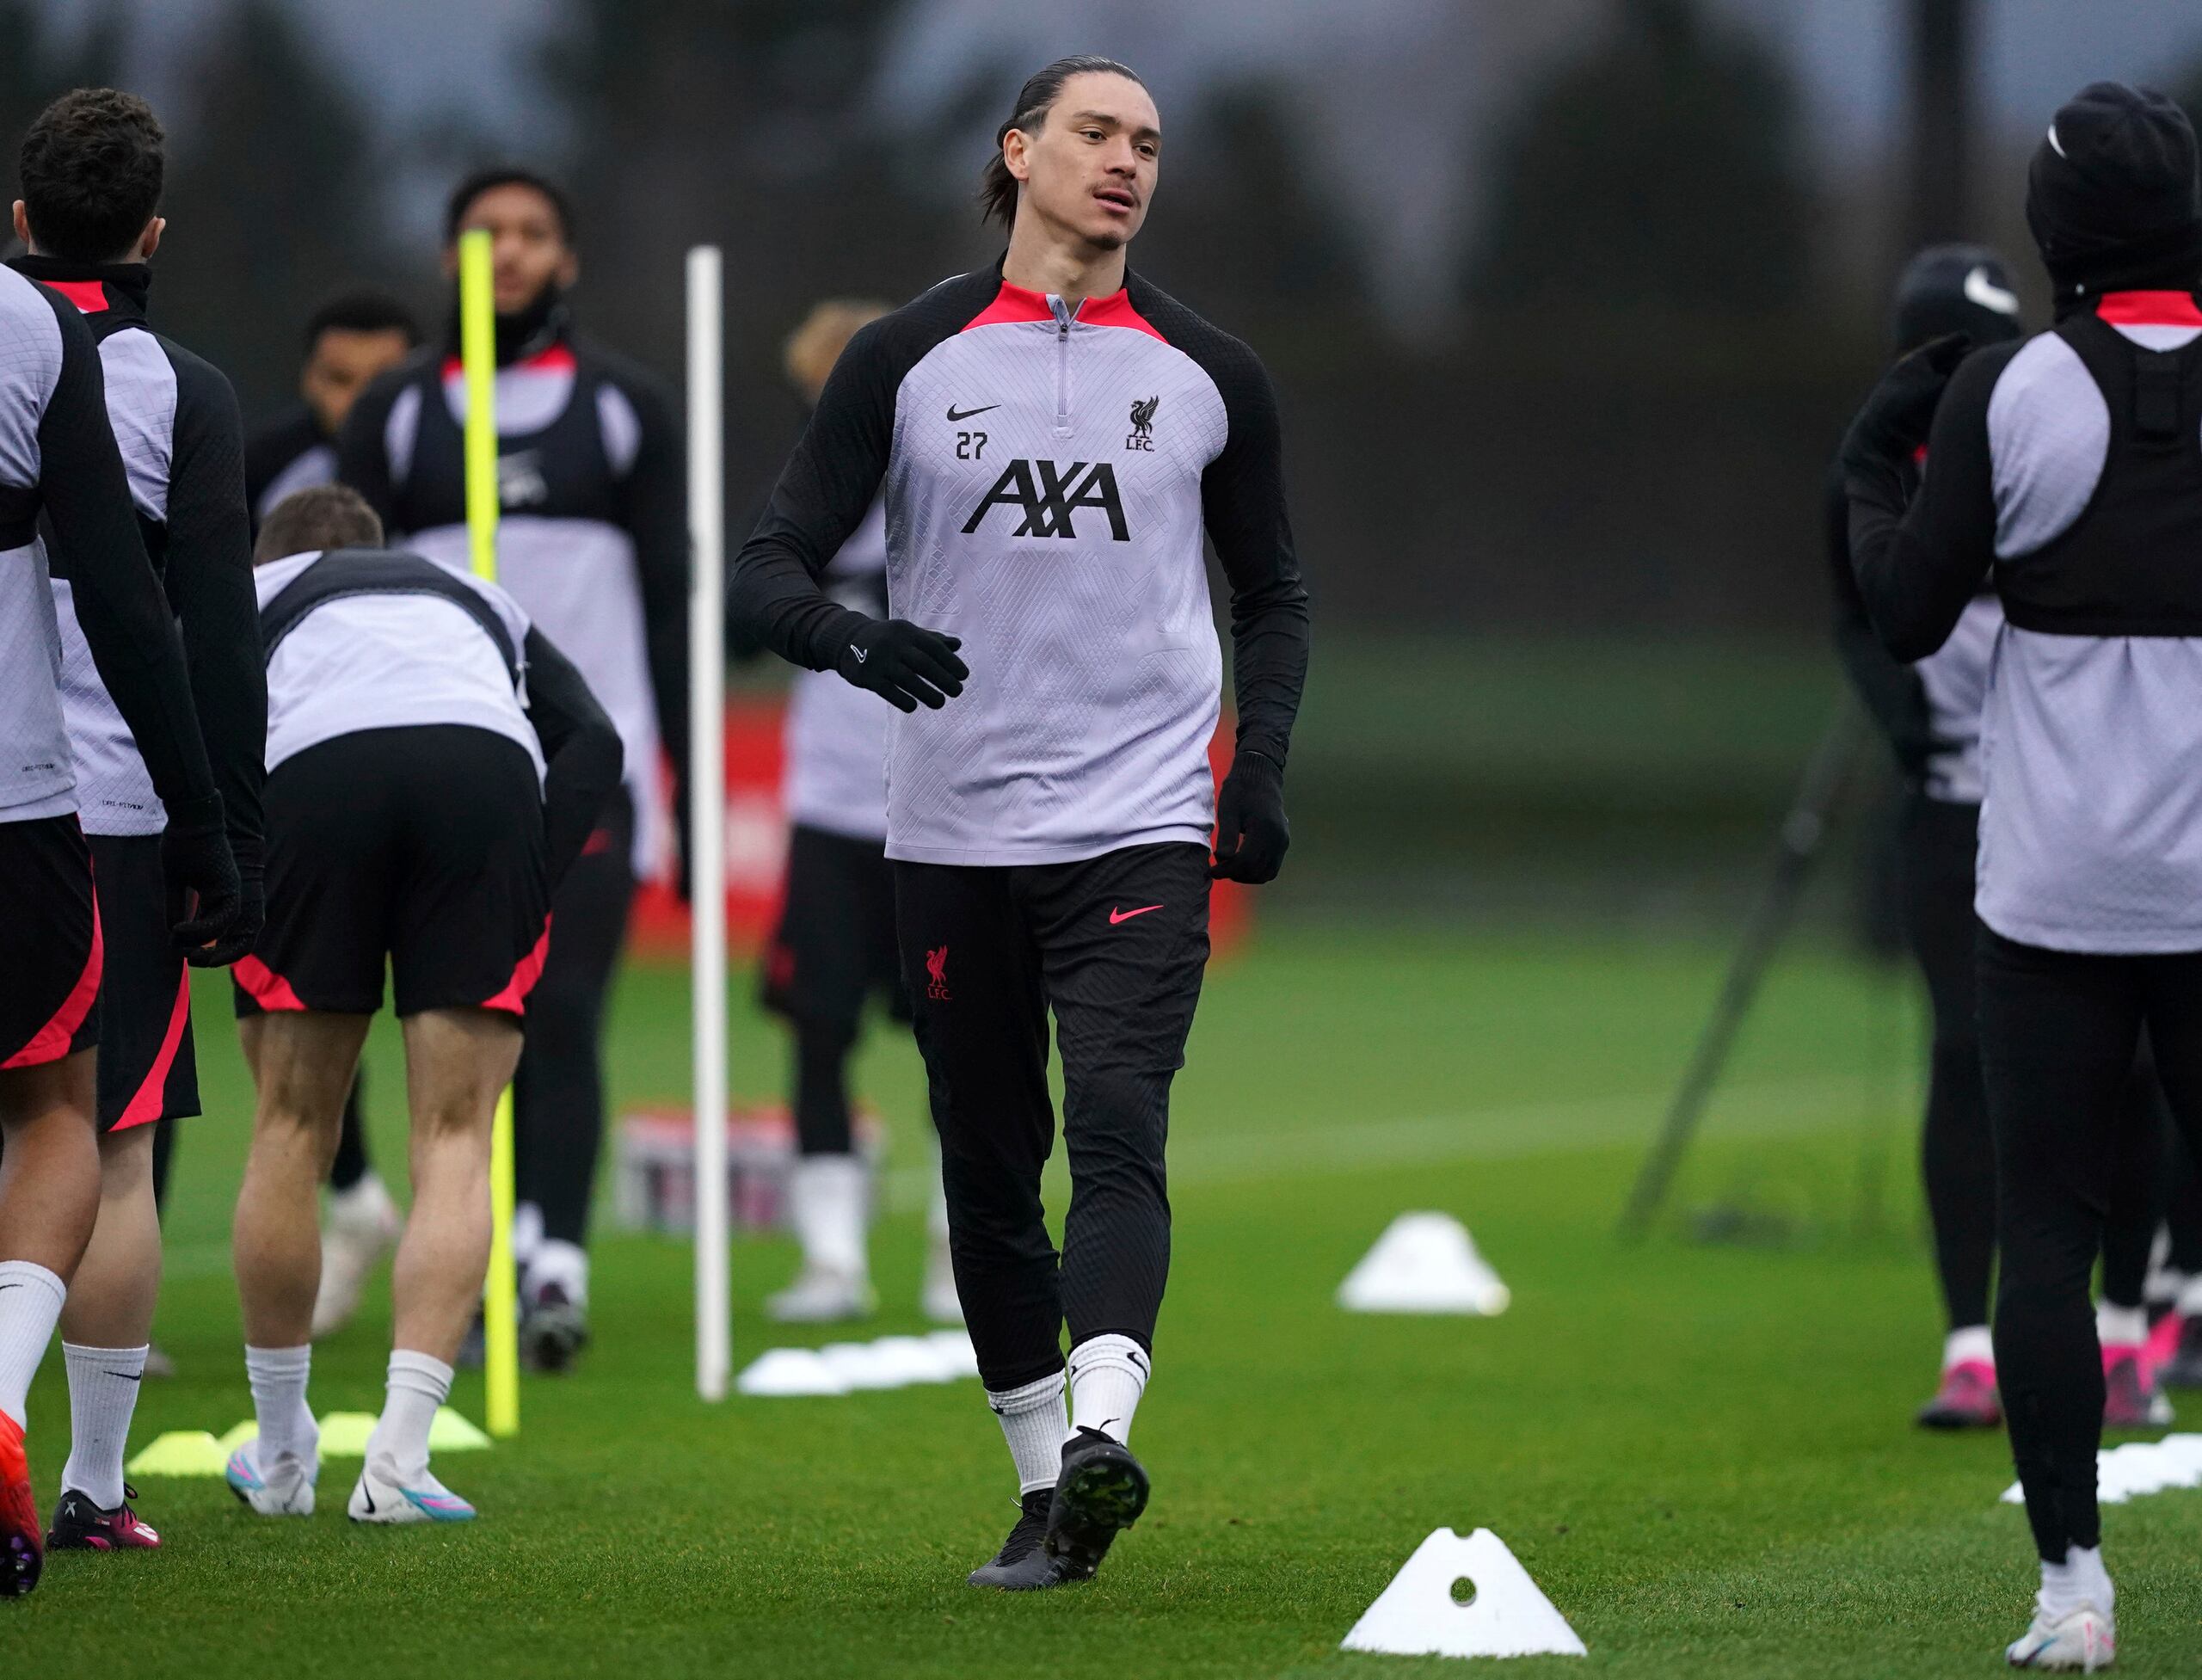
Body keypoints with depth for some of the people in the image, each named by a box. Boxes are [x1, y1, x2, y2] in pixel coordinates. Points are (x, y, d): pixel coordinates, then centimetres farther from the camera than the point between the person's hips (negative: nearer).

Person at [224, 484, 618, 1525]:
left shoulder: (248, 593, 33)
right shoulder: (475, 601, 39)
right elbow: (593, 743, 19)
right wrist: (530, 889, 13)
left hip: (311, 768, -1)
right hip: (489, 767, 1)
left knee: (292, 1130, 13)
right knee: (456, 1140, 6)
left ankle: (279, 1457, 22)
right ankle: (398, 1457, -5)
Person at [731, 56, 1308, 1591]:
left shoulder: (1209, 375, 8)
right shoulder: (908, 360, 4)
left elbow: (1274, 588, 18)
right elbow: (772, 568, 2)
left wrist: (1261, 760, 2)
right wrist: (853, 639, -21)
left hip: (1142, 825, -1)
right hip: (954, 831, 1)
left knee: (1116, 1130, -20)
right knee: (990, 1168, 5)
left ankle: (1098, 1435, -34)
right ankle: (1046, 1490, 16)